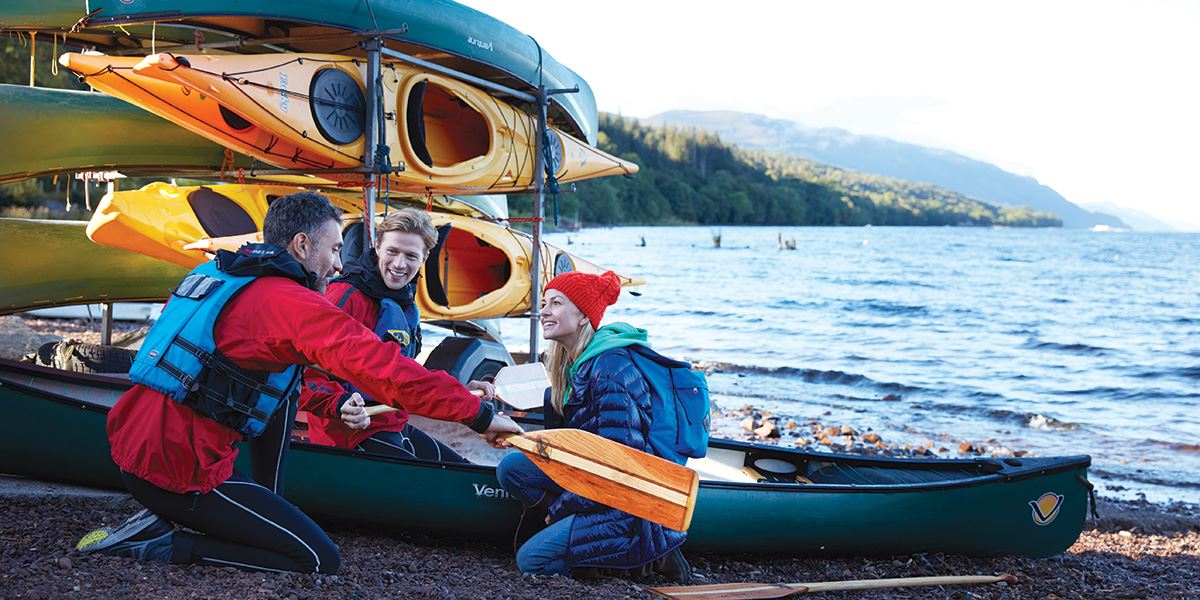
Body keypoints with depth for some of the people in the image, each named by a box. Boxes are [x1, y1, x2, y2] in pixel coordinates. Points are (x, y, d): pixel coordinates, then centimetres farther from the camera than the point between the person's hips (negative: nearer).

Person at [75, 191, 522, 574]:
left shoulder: (213, 274, 16)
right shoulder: (292, 302, -12)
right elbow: (384, 368, -18)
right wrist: (480, 415, -12)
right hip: (178, 472, -9)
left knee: (284, 391, 22)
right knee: (321, 561, -7)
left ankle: (267, 513, 17)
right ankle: (160, 545, -7)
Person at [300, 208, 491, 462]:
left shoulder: (405, 303, 13)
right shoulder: (347, 296, -18)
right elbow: (309, 371, -25)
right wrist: (340, 405, -40)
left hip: (394, 427, 10)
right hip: (352, 435, -10)